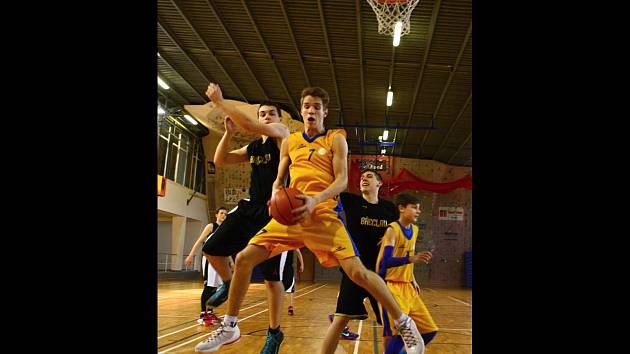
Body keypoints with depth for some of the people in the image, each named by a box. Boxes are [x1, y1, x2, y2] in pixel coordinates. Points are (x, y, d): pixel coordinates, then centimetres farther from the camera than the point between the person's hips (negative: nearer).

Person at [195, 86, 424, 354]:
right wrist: (276, 197, -4)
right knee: (244, 258, -4)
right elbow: (279, 180, 20)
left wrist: (316, 200, -23)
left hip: (324, 215, -4)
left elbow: (342, 180, -5)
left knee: (357, 272, -16)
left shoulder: (335, 139, 5)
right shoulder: (289, 142, 16)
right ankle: (229, 327, 14)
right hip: (291, 214, 4)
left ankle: (404, 324, 4)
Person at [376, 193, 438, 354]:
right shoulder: (392, 229, -14)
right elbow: (386, 261, -26)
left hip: (407, 287, 8)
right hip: (390, 286, -8)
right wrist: (412, 258, -38)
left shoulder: (415, 230, 10)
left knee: (429, 330, 8)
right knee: (397, 332, -15)